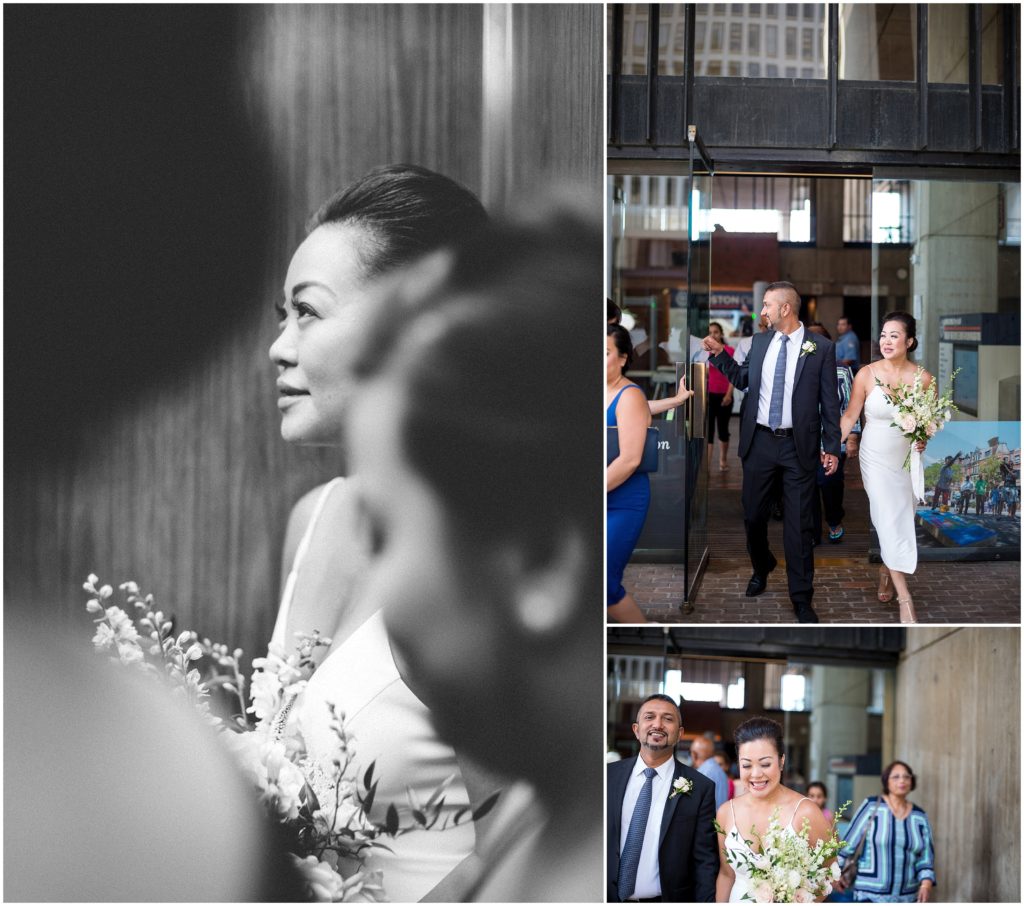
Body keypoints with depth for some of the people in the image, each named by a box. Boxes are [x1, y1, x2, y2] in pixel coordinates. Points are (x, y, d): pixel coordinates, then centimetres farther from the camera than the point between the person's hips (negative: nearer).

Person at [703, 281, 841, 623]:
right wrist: (719, 353, 9)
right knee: (753, 515, 13)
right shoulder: (760, 341, 6)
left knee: (799, 525, 1)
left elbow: (830, 402, -4)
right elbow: (742, 379, 21)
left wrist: (832, 448, -5)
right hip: (759, 441, 4)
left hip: (799, 447, -4)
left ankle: (801, 598, 9)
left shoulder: (821, 348, -6)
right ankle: (761, 569, 40)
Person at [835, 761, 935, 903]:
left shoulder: (919, 816, 4)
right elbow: (850, 842, -2)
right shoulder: (872, 806, -8)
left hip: (907, 897, 5)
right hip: (870, 895, -5)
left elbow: (925, 856, 6)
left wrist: (926, 883, -11)